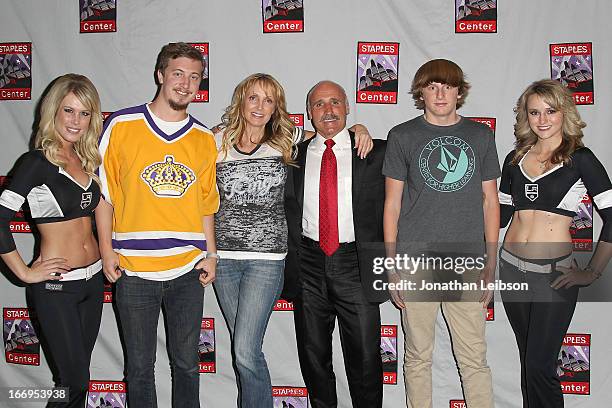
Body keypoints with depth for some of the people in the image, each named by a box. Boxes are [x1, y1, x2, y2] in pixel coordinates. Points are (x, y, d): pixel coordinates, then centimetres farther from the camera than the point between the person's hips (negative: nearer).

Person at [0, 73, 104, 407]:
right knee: (77, 380, -1)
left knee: (75, 375, 16)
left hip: (93, 279, 6)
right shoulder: (37, 162, -12)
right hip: (56, 286, -6)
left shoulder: (86, 160, 8)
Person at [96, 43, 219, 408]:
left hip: (188, 270, 2)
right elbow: (104, 192, 2)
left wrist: (211, 254, 6)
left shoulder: (204, 138, 6)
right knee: (141, 367, 10)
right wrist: (107, 251, -2)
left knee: (186, 363, 13)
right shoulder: (122, 125, -1)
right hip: (133, 269, -2)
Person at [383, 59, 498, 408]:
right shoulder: (403, 136, 4)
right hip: (416, 262, -1)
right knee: (418, 355, 8)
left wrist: (491, 262, 8)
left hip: (467, 262, 1)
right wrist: (392, 265, 0)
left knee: (475, 357, 5)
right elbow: (392, 203, 4)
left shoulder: (480, 136, 9)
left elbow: (490, 200, 12)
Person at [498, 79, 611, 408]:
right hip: (511, 269, 4)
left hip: (554, 274, -4)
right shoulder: (516, 159, 9)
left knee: (539, 367, -3)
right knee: (528, 361, 16)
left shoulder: (580, 159, -5)